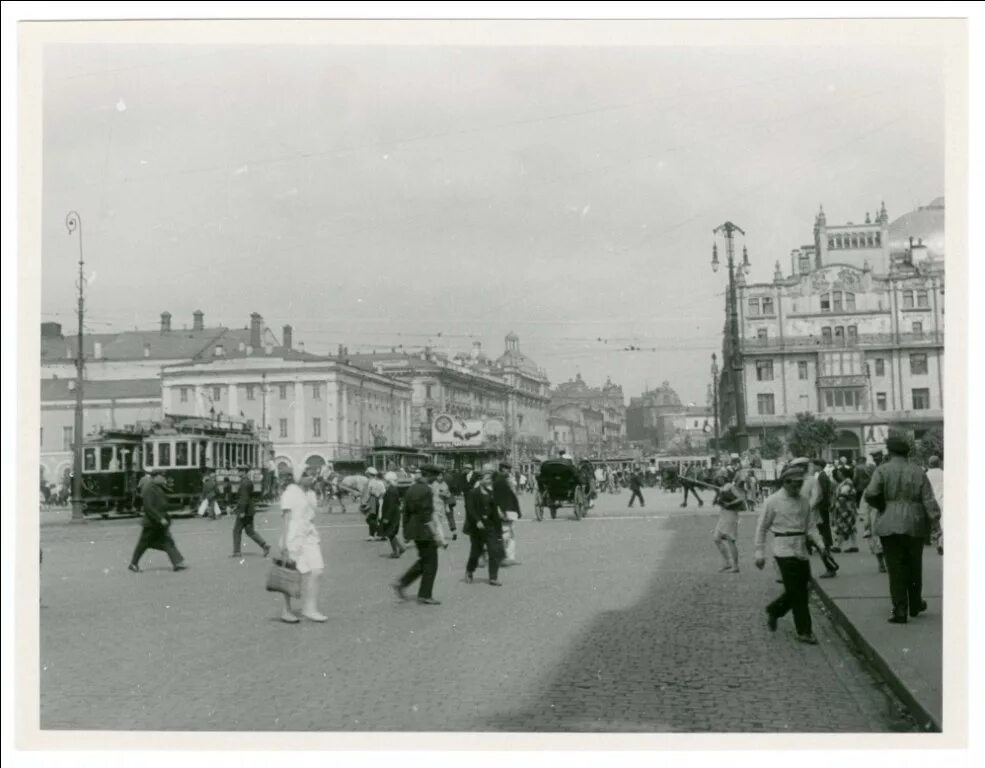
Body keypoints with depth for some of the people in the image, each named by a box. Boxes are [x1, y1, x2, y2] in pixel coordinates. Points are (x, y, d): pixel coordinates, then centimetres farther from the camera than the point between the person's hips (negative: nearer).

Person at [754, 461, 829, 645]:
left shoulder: (804, 501, 7)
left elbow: (811, 526, 10)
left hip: (801, 551, 6)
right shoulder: (773, 501, -8)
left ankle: (773, 611, 35)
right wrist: (759, 553, -3)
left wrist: (821, 544, -6)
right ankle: (804, 631, 3)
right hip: (785, 551, -6)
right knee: (797, 593, -6)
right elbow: (761, 528, -2)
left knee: (798, 591, 10)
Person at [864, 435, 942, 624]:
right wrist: (935, 523, -5)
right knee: (914, 566, 18)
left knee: (896, 569, 2)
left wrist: (883, 506, 0)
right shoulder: (918, 472, 2)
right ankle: (915, 606, 32)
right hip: (915, 525, 2)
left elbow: (870, 494, -18)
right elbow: (929, 500, -5)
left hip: (890, 525, -2)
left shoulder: (882, 470, -5)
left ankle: (900, 612, 0)